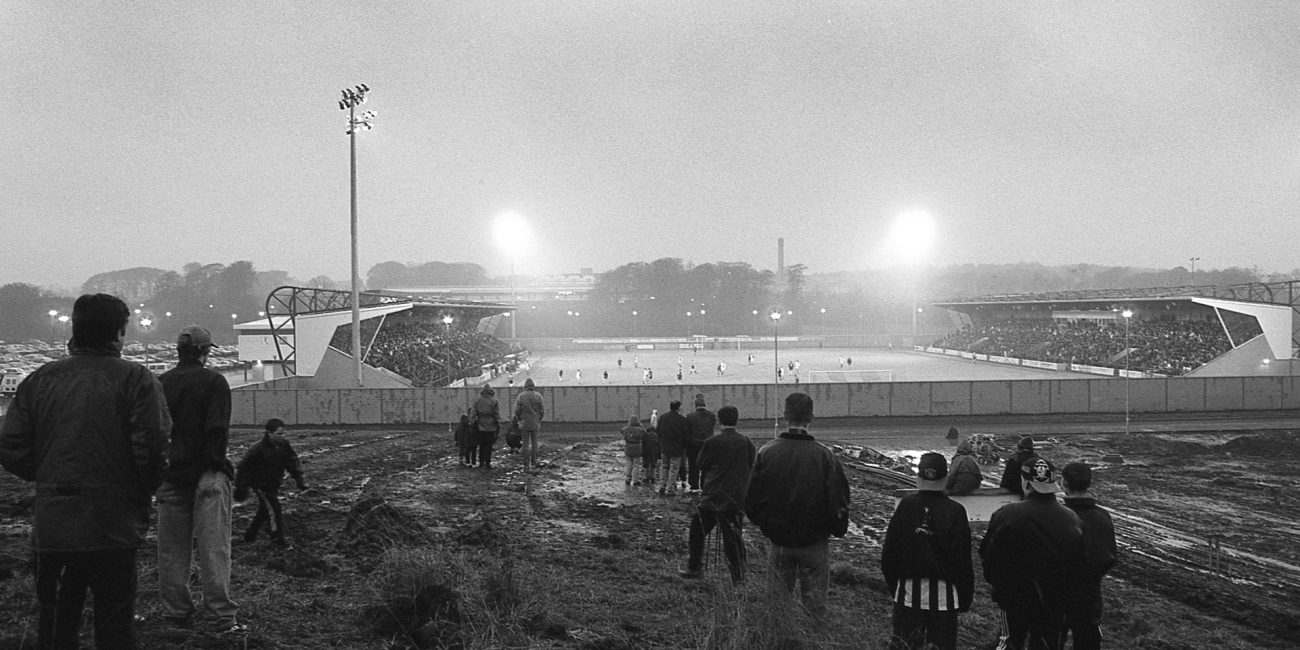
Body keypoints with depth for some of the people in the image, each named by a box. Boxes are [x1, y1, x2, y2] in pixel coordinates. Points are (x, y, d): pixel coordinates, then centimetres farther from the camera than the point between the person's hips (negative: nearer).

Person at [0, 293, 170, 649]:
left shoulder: (39, 379, 4)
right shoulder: (136, 379, -8)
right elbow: (152, 448, -16)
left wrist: (49, 479, 16)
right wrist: (141, 493, 2)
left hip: (50, 526, 4)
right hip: (112, 527, -4)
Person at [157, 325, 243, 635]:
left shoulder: (160, 384, 8)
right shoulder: (213, 381, -7)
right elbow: (218, 430, -14)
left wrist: (161, 466, 15)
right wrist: (215, 464, -5)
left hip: (171, 475, 5)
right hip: (206, 472, -5)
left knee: (172, 549, 12)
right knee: (213, 547, -4)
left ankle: (176, 612, 17)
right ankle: (219, 617, -5)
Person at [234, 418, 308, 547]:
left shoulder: (284, 445, -7)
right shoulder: (257, 449, -24)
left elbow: (293, 463, 4)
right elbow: (242, 467, -16)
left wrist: (300, 480, -3)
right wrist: (240, 488, -14)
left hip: (274, 484, 7)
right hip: (260, 484, -7)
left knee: (264, 510, 16)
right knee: (273, 509, -11)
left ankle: (250, 535, 33)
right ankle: (277, 538, 0)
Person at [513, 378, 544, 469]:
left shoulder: (521, 396, -5)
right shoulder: (538, 396, -4)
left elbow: (517, 410, -5)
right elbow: (542, 410, -2)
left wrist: (520, 419, 12)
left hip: (524, 423, 0)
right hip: (535, 423, 0)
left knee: (525, 443, 4)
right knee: (534, 442, 8)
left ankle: (526, 463, 3)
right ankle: (533, 463, 9)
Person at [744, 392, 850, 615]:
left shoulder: (766, 452, -8)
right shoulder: (824, 455, -15)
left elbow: (752, 499, -2)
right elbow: (838, 499, -10)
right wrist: (838, 529, 7)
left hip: (780, 540, 2)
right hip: (815, 542, -2)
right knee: (814, 602, 8)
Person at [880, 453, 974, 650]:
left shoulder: (905, 505, -6)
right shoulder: (954, 511, -11)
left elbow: (889, 552, 1)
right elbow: (963, 560, -7)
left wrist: (893, 585, 14)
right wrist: (966, 597, 4)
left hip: (908, 591, 2)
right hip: (943, 594, -2)